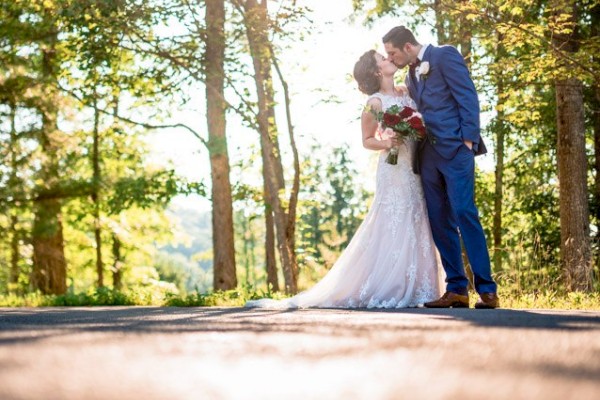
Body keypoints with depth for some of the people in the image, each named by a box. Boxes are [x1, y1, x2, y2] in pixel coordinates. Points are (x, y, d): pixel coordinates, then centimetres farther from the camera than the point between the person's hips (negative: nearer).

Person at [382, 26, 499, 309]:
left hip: (455, 150, -8)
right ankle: (456, 290, 7)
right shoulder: (411, 76, 23)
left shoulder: (445, 55, 0)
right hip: (428, 156, 8)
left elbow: (468, 97, -8)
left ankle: (486, 290, -10)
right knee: (439, 222, 4)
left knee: (465, 215, -13)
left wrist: (468, 139, -14)